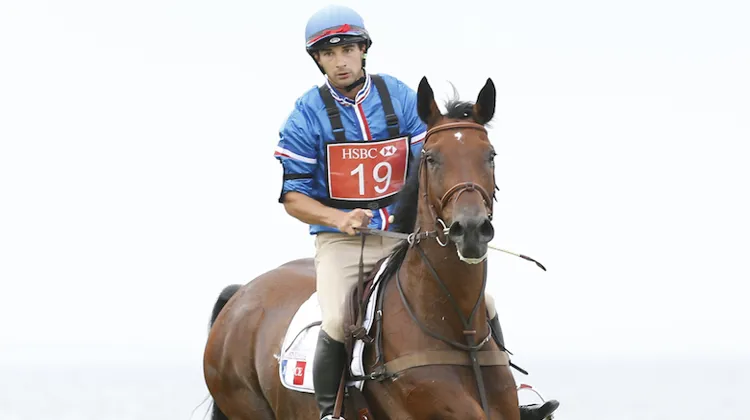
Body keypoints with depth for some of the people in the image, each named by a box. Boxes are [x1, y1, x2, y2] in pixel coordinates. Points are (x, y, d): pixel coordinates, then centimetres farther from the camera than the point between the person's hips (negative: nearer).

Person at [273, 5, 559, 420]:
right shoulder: (307, 115, -4)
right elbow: (293, 194, -3)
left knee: (479, 298, -7)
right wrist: (338, 218, -21)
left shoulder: (401, 97, 2)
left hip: (406, 232, 3)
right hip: (342, 240, -3)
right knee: (338, 323, -29)